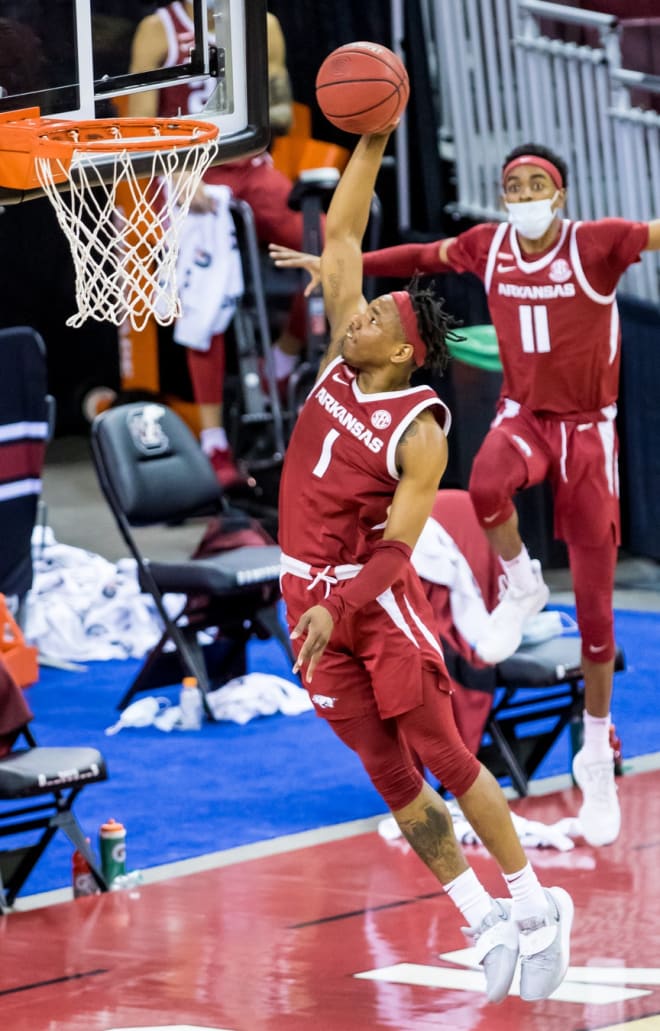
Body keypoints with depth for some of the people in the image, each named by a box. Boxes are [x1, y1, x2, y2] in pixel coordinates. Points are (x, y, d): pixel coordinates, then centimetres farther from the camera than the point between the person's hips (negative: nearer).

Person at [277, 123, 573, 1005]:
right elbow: (341, 235, 3)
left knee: (444, 760, -1)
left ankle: (536, 907, 10)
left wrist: (337, 607, -28)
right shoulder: (340, 363, 1)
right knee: (391, 780, 6)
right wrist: (371, 145, -4)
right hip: (312, 599, 6)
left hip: (378, 599, -6)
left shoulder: (420, 434, -15)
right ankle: (485, 927, 12)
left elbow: (395, 548, -17)